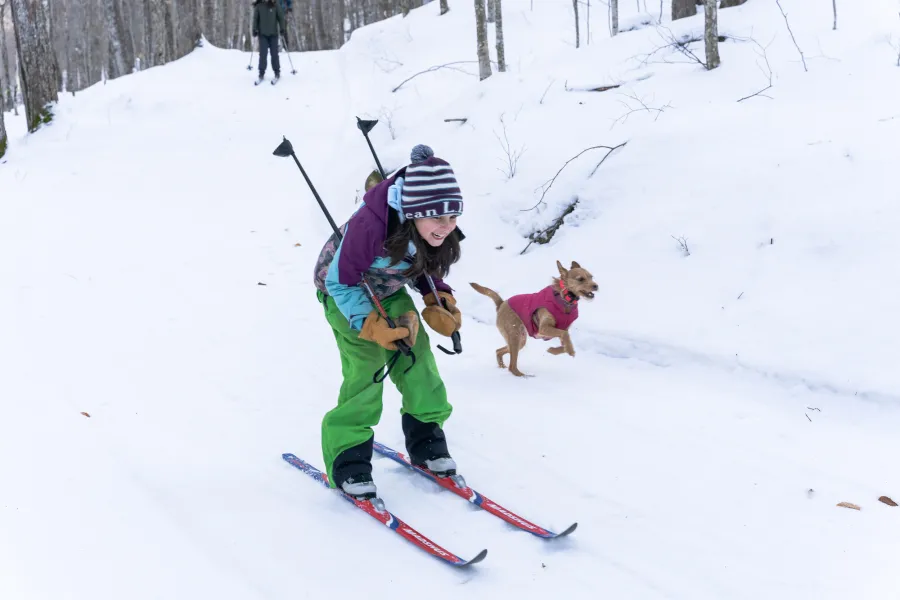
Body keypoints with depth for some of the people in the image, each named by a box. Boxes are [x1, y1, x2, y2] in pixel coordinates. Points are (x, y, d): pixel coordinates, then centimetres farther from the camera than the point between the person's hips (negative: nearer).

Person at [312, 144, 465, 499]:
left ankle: (426, 443, 15)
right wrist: (371, 325, -35)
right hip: (345, 291, -6)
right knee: (366, 366, -18)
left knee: (417, 357, -3)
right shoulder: (370, 225, -43)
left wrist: (440, 301, -14)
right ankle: (347, 461, -6)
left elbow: (427, 270, 2)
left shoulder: (440, 231, -22)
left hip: (389, 292, 6)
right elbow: (342, 282, -28)